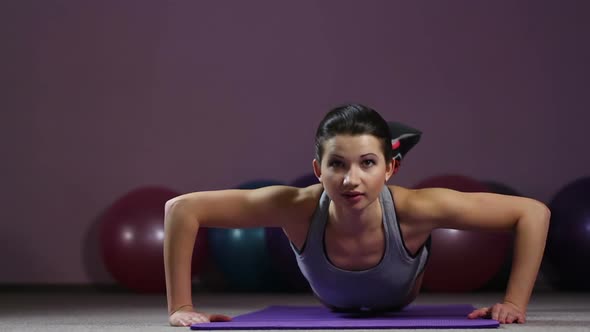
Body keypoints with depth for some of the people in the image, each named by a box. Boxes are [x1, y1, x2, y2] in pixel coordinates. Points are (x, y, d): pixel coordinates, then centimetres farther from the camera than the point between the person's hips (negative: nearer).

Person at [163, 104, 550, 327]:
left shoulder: (414, 209, -49)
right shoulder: (299, 208, -47)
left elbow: (534, 212, -42)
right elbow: (182, 208, -40)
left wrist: (515, 303, -45)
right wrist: (180, 306, -42)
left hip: (402, 306, -1)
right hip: (334, 308, 1)